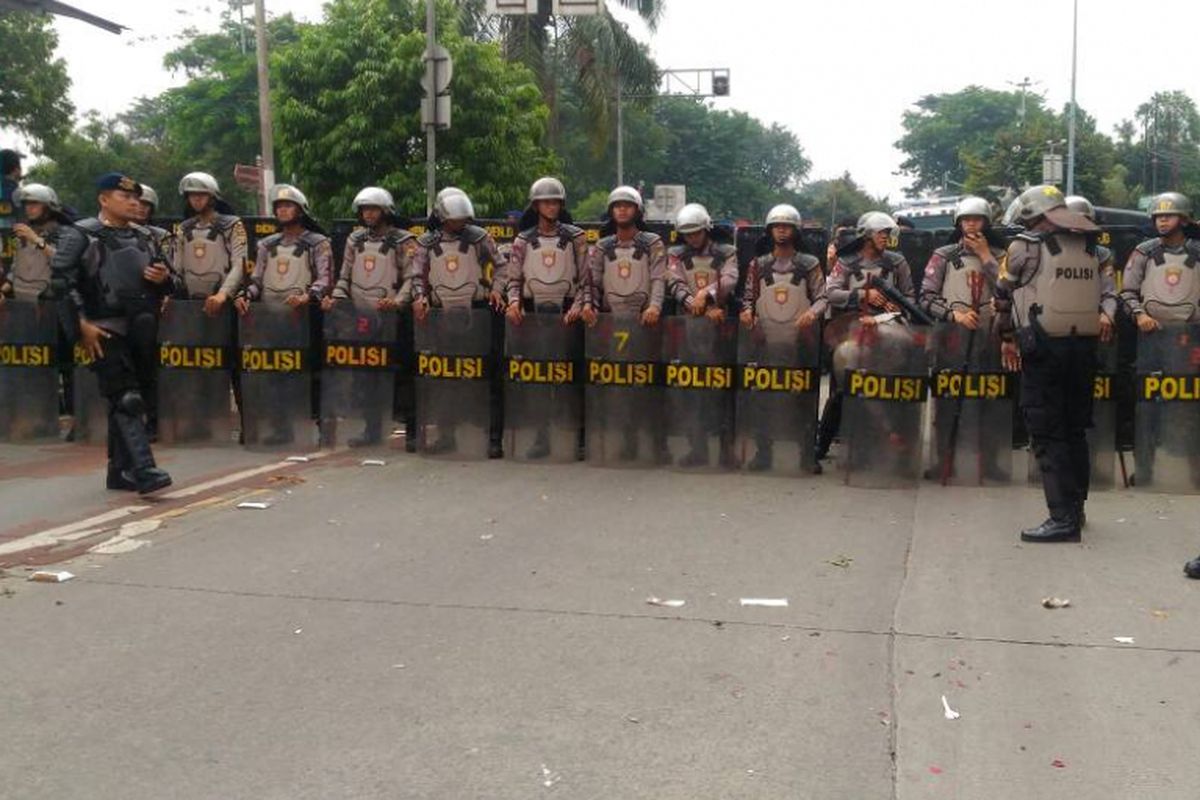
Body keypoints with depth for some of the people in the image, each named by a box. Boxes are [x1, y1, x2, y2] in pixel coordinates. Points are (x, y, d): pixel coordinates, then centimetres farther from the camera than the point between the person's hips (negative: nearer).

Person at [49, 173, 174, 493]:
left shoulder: (144, 237, 16)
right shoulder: (80, 235, 0)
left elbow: (164, 282, 24)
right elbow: (62, 279, -9)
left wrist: (164, 278, -1)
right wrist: (83, 323, -16)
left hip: (141, 330, 6)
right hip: (105, 331, -6)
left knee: (125, 403, 10)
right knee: (127, 400, -15)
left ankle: (119, 471, 18)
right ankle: (143, 470, -22)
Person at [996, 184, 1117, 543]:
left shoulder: (1025, 247, -4)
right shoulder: (1089, 248, 11)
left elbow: (1004, 296, 3)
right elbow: (1108, 290, 7)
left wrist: (1008, 338, 14)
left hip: (1044, 349, -6)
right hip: (1085, 347, 6)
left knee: (1047, 435, -3)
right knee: (1075, 429, 16)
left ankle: (1063, 519, -8)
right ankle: (1076, 508, 25)